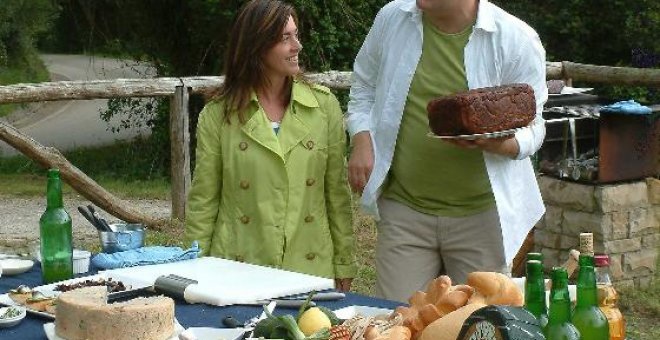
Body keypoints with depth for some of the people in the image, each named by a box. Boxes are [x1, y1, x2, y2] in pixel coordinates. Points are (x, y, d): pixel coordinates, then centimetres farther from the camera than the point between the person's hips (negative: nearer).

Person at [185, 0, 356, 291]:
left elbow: (337, 193, 6)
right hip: (238, 272, -1)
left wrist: (344, 266, 6)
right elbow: (203, 201, 3)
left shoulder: (324, 105, 2)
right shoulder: (217, 115, -1)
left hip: (310, 268, 1)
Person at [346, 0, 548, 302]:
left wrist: (497, 143, -27)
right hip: (403, 207, 2)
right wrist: (361, 142, -1)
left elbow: (531, 127, -5)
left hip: (481, 215, -2)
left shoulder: (516, 39, -9)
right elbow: (364, 87, 16)